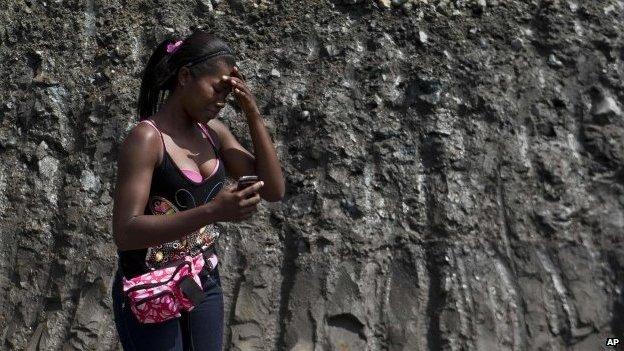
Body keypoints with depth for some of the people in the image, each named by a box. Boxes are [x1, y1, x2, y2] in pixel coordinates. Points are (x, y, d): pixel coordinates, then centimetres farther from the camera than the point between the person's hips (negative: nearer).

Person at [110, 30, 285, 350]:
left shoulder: (213, 132, 3)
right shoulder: (146, 138, -18)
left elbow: (274, 191, -1)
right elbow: (125, 233, -25)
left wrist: (252, 114, -9)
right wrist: (212, 212, -35)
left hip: (205, 286, 7)